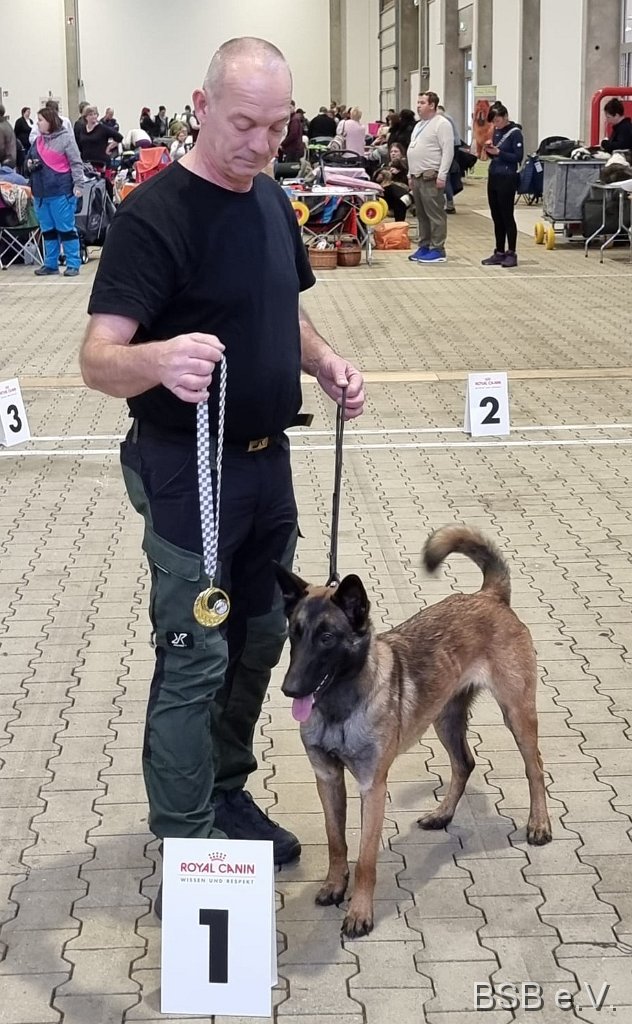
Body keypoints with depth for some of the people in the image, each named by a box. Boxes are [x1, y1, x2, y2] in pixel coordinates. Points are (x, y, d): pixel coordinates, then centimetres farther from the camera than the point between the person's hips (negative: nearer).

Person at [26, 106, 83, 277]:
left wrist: (78, 184, -15)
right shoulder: (38, 140, 14)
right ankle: (50, 264, 19)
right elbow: (30, 158, 28)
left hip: (61, 192, -7)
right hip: (41, 192, 7)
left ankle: (73, 264, 3)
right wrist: (30, 164, 4)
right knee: (47, 230, 12)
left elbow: (76, 163, -8)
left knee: (66, 228, -2)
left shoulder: (65, 138, -5)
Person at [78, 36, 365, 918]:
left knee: (261, 640, 17)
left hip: (267, 460, 8)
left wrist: (324, 362, 0)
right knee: (195, 662, -2)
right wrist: (158, 360, -49)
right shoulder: (154, 214, -18)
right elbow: (98, 358, -27)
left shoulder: (271, 200, 6)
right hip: (187, 472, -8)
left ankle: (227, 792, 35)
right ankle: (186, 851, 10)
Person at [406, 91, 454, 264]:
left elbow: (448, 151, -14)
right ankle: (424, 247, 18)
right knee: (421, 215, 12)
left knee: (435, 215, -7)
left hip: (431, 177, -9)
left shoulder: (441, 124, -8)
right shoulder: (419, 125, 20)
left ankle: (437, 250, -6)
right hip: (417, 177, 9)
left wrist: (442, 176, -19)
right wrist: (411, 175, 20)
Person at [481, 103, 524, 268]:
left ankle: (511, 254, 2)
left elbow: (518, 157, -12)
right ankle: (499, 253, 15)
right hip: (493, 177, 7)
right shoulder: (496, 132, 12)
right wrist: (489, 150, -1)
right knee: (496, 217, 9)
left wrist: (498, 152, -17)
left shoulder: (515, 133, -9)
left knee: (507, 216, -4)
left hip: (507, 179, -7)